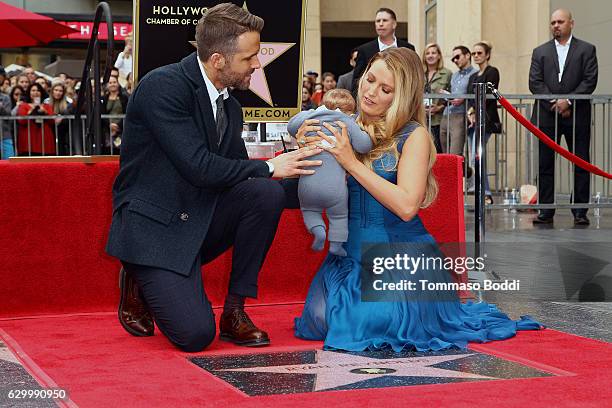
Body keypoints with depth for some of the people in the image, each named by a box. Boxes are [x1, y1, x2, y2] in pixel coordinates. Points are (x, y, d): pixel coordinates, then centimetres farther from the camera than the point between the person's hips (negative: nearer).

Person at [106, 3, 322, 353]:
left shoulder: (230, 107, 7)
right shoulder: (163, 86, -18)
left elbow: (236, 175, 9)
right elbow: (199, 167, -25)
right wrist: (269, 168, -16)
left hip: (200, 219, 7)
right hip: (154, 226, -7)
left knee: (267, 193, -20)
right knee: (196, 334, -22)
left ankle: (235, 311, -7)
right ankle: (139, 283, 11)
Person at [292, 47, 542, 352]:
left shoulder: (413, 136, -6)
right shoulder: (346, 130, 7)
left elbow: (406, 206, -19)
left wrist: (352, 163, -19)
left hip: (401, 252, -4)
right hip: (352, 251, 4)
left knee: (375, 320, -28)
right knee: (320, 318, -22)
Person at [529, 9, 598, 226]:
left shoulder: (586, 50, 7)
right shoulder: (540, 52, 12)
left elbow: (590, 80, -2)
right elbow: (535, 82, 3)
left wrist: (568, 101, -12)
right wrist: (554, 103, -9)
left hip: (577, 114, -1)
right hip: (547, 114, 2)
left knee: (581, 164, -1)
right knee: (545, 165, 0)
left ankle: (580, 212, 4)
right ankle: (546, 211, 5)